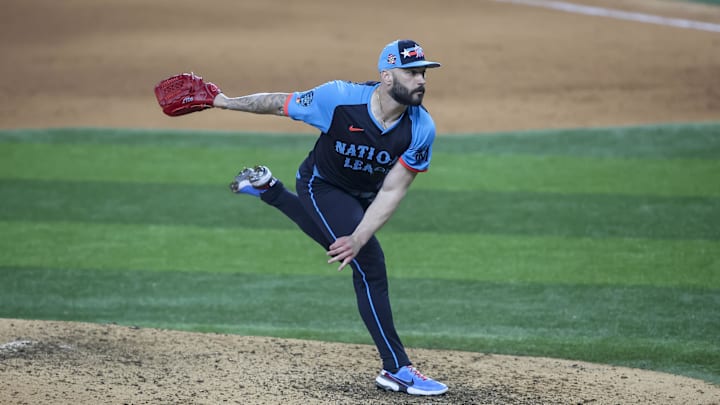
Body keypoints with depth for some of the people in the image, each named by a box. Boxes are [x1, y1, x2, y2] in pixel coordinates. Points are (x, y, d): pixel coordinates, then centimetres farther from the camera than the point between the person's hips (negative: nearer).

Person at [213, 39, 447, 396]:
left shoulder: (421, 129, -28)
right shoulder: (339, 98, -35)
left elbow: (392, 192, -27)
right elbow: (279, 103, -18)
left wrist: (358, 239, -36)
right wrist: (225, 102, -7)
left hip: (363, 197, 5)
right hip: (322, 188, -5)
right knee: (370, 264, -18)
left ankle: (267, 189, 48)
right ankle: (397, 369, -14)